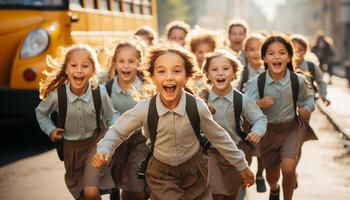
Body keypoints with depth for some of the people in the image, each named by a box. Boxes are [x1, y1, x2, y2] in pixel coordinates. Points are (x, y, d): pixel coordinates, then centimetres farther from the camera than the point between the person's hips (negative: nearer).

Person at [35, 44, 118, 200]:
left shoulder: (100, 92, -23)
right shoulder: (57, 94, -22)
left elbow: (111, 115, -3)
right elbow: (41, 112, 1)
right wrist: (50, 130, -11)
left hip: (95, 141, -2)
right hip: (71, 146, 2)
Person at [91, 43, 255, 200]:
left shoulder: (197, 107, -21)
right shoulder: (144, 110, -21)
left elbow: (219, 137, -5)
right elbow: (117, 132, -5)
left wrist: (241, 165, 4)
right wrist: (104, 149, -24)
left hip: (195, 170, 1)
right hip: (161, 174, -1)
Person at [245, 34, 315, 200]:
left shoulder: (298, 81, -13)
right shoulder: (257, 82, -17)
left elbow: (308, 98, 8)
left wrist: (307, 109, -11)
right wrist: (258, 104, -35)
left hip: (292, 128, -1)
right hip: (267, 130, 1)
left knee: (288, 168, -23)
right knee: (271, 173, 18)